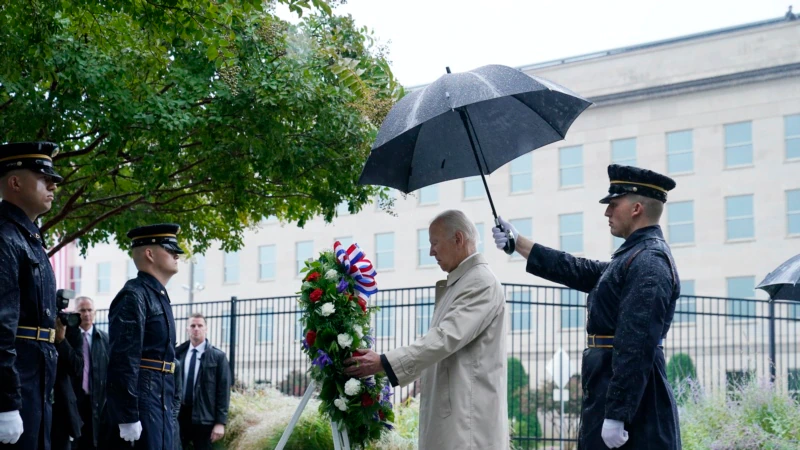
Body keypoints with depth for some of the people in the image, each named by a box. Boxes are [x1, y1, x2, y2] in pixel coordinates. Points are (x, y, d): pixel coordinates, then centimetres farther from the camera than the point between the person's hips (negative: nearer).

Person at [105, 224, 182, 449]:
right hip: (140, 404, -10)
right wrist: (128, 417, -23)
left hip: (159, 404, 10)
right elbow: (123, 361, -19)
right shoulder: (133, 296, -11)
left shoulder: (158, 296, 19)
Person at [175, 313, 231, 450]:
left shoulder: (218, 356, -1)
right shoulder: (178, 353, 7)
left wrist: (220, 422, -9)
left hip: (204, 417, -3)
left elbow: (223, 390, -3)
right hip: (179, 415, 3)